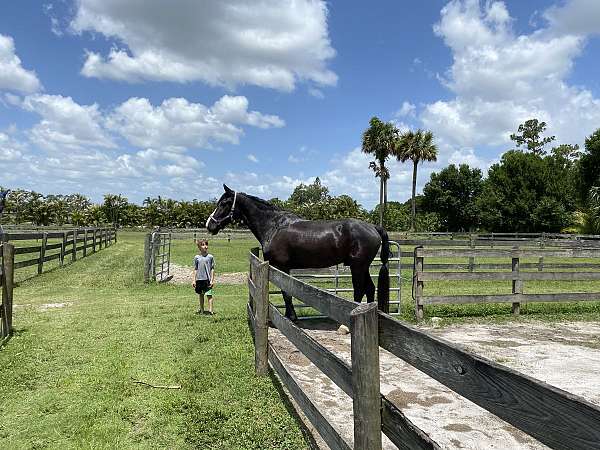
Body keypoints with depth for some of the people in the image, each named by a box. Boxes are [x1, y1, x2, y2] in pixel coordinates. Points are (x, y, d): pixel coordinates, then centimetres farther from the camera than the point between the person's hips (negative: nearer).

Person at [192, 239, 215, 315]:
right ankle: (201, 309, 27)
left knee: (209, 295, -6)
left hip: (208, 279, -3)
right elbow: (195, 269, 9)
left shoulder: (210, 257, -2)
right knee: (200, 295, 14)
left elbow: (212, 269, 0)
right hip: (199, 279, 3)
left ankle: (210, 310, -4)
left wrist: (212, 280, -4)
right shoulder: (197, 257, 4)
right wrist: (194, 280, 6)